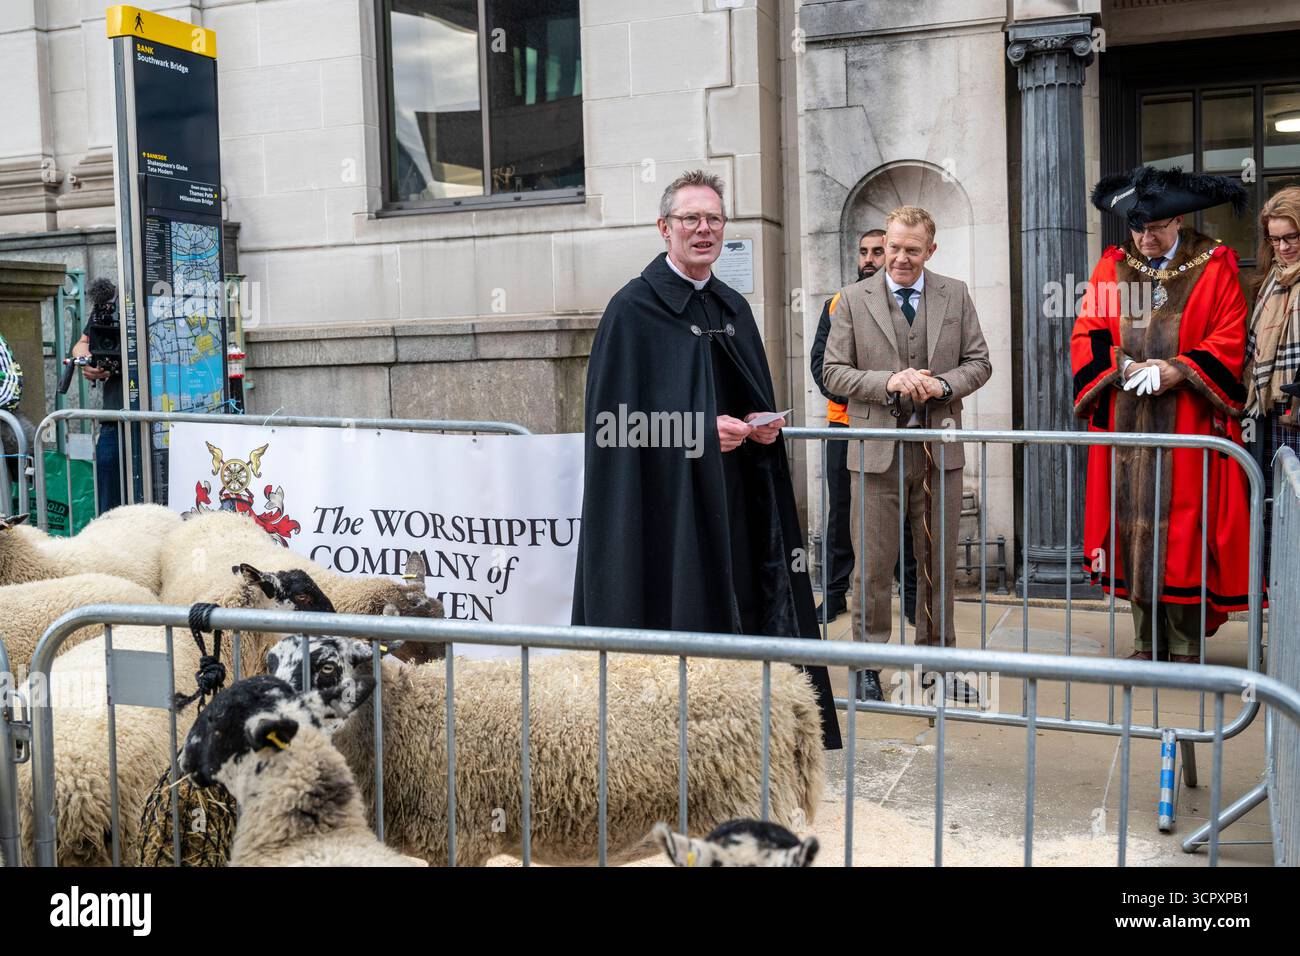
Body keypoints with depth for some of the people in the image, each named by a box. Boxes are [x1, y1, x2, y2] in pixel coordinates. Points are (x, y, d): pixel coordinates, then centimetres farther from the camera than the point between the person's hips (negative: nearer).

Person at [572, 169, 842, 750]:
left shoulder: (733, 308, 15)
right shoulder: (633, 309, -5)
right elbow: (618, 416, -10)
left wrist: (762, 424, -1)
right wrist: (703, 429, -17)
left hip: (731, 502, 6)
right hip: (666, 500, -6)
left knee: (736, 608, 6)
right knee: (673, 610, -5)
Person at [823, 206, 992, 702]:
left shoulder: (955, 294, 8)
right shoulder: (854, 298, 2)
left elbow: (978, 363, 9)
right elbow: (834, 372, -1)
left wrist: (943, 385, -11)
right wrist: (888, 382, -15)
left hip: (940, 448, 2)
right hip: (877, 450, -2)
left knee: (941, 562, 10)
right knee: (874, 565, 2)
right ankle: (868, 662, 14)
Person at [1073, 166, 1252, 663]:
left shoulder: (1213, 268, 2)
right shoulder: (1113, 267, 9)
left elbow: (1229, 341, -3)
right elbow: (1087, 335, 6)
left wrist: (1180, 370, -16)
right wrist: (1124, 366, -11)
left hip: (1188, 425, -3)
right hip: (1125, 423, 3)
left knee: (1182, 527, -3)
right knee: (1132, 524, 3)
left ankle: (1186, 647, 5)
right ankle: (1147, 643, 13)